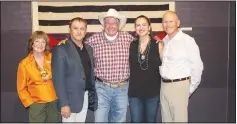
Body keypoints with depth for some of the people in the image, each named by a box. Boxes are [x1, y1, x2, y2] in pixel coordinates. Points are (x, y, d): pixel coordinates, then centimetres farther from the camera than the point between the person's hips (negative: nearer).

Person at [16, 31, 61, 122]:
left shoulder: (52, 58, 4)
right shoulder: (24, 64, -2)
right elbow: (21, 89, 3)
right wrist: (31, 103, -8)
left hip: (55, 103, 2)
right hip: (37, 105, -2)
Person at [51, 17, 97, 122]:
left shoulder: (89, 49, 10)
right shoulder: (61, 49, -10)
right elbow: (58, 79, -13)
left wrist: (93, 96, 10)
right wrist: (64, 103, -18)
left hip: (86, 98, 6)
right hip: (70, 99, -6)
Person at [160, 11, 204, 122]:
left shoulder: (187, 40, -10)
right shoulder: (163, 41, 8)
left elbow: (197, 66, -8)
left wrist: (191, 89, -4)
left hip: (179, 86, -6)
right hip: (164, 85, 6)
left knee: (179, 119, 0)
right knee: (166, 119, 15)